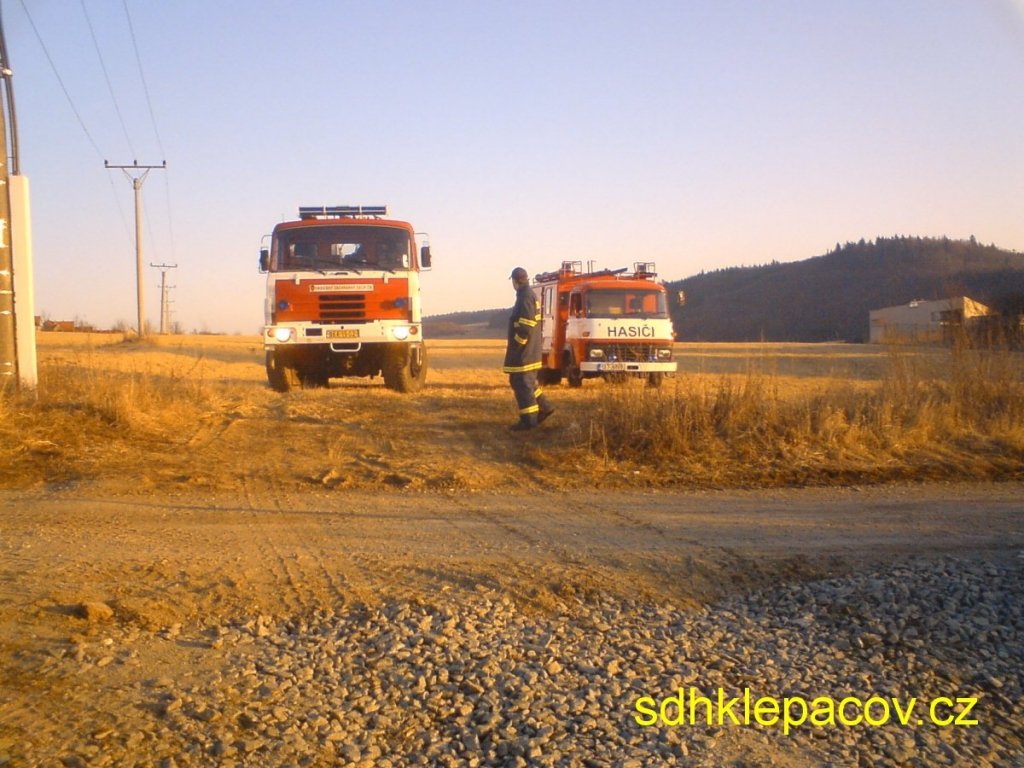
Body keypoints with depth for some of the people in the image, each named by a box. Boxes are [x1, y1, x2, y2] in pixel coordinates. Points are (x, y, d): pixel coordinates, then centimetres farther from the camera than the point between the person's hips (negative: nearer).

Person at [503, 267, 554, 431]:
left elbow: (526, 327, -23)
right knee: (526, 381, 18)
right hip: (529, 350, 10)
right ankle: (544, 407, 20)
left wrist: (514, 345, -16)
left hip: (523, 351, -10)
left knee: (522, 384, -5)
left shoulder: (525, 297, -16)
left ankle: (528, 419, -3)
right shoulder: (530, 294, 15)